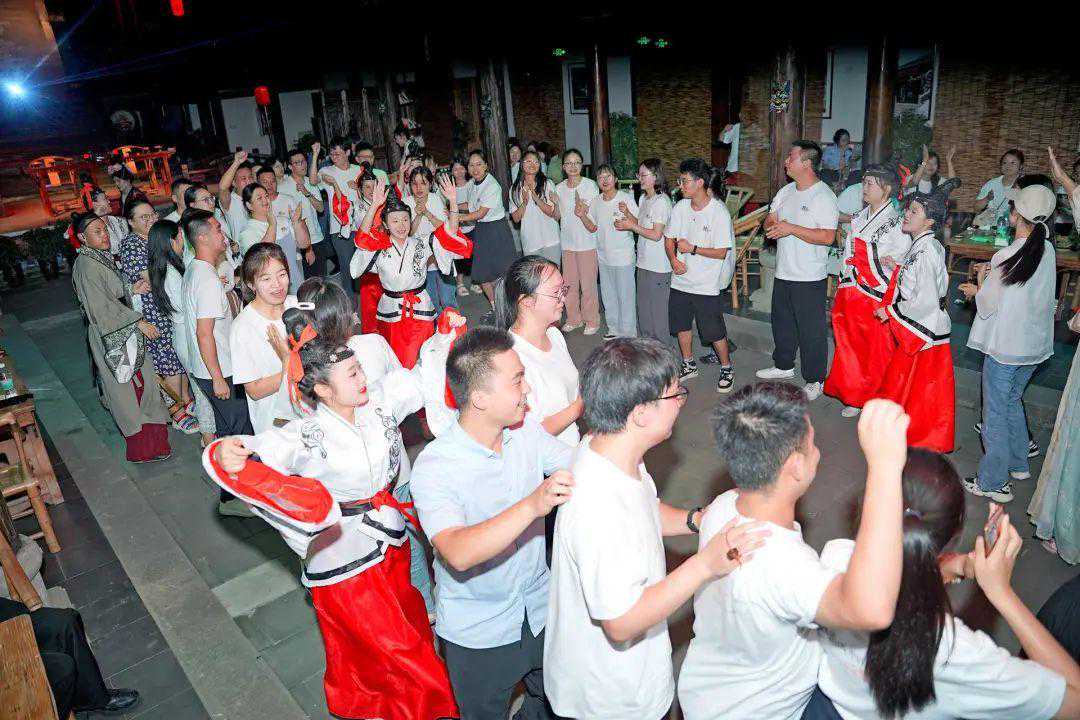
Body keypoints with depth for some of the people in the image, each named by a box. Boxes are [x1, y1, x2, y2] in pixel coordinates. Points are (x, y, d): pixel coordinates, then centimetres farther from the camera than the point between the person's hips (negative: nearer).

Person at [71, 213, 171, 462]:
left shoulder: (101, 257, 9)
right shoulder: (86, 266, -19)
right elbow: (102, 307, -22)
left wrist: (132, 289, 2)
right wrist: (139, 322, -19)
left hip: (124, 330, 9)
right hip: (110, 336, -9)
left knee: (139, 381, 17)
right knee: (126, 388, 2)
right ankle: (141, 444, 13)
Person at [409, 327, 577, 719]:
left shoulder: (526, 431, -9)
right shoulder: (434, 466, -28)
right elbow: (459, 553, -40)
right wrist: (532, 505, -51)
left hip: (539, 610, 5)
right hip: (477, 634, -4)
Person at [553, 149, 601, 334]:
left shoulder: (590, 185, -8)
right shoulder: (559, 188, 6)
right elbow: (558, 216, 12)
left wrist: (583, 211, -28)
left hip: (587, 241, -5)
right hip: (567, 241, 5)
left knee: (588, 284, -1)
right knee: (569, 284, 11)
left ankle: (592, 321, 14)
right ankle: (573, 319, 26)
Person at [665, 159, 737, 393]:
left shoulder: (719, 212, -15)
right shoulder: (680, 207, 2)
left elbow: (721, 252, -14)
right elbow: (669, 239, 9)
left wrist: (693, 249, -20)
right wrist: (673, 259, -9)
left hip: (706, 285, -6)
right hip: (680, 280, 6)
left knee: (714, 331, 1)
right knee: (681, 325, 16)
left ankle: (727, 369, 22)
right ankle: (689, 365, 35)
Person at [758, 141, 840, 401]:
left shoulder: (824, 196, -14)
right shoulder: (786, 191, 10)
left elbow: (828, 236, -22)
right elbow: (769, 220, 13)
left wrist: (791, 228, -24)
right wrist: (772, 226, -12)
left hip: (810, 277, -8)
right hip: (783, 272, 8)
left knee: (811, 330, 1)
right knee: (782, 322, 20)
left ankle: (815, 380, 14)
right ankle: (784, 365, 39)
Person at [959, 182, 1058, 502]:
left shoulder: (1007, 256, -21)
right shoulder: (1048, 250, 0)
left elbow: (987, 304, -14)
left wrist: (979, 285, 5)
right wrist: (992, 278, 8)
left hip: (1005, 347, -7)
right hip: (1036, 344, 7)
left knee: (996, 411, 4)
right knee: (1013, 401, 25)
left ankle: (994, 482, 12)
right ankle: (1018, 464, 39)